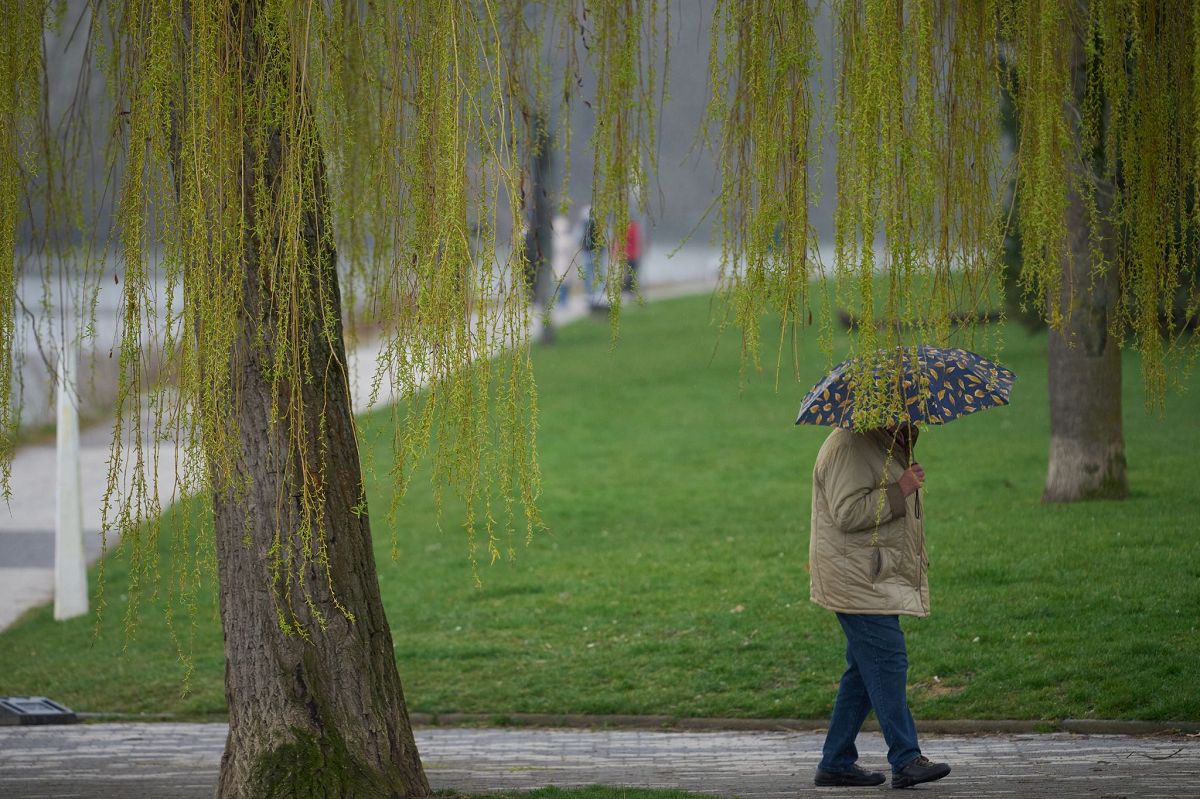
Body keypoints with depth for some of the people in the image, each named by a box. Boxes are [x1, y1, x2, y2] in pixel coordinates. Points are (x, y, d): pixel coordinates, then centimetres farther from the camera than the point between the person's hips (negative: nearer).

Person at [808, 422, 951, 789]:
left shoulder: (889, 445, 19)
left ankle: (836, 763, 14)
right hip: (857, 580, -11)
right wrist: (899, 491, -22)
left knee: (865, 671, 10)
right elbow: (848, 514, -23)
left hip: (881, 579, 11)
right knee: (888, 663, -13)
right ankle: (906, 761, -13)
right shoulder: (848, 447, -15)